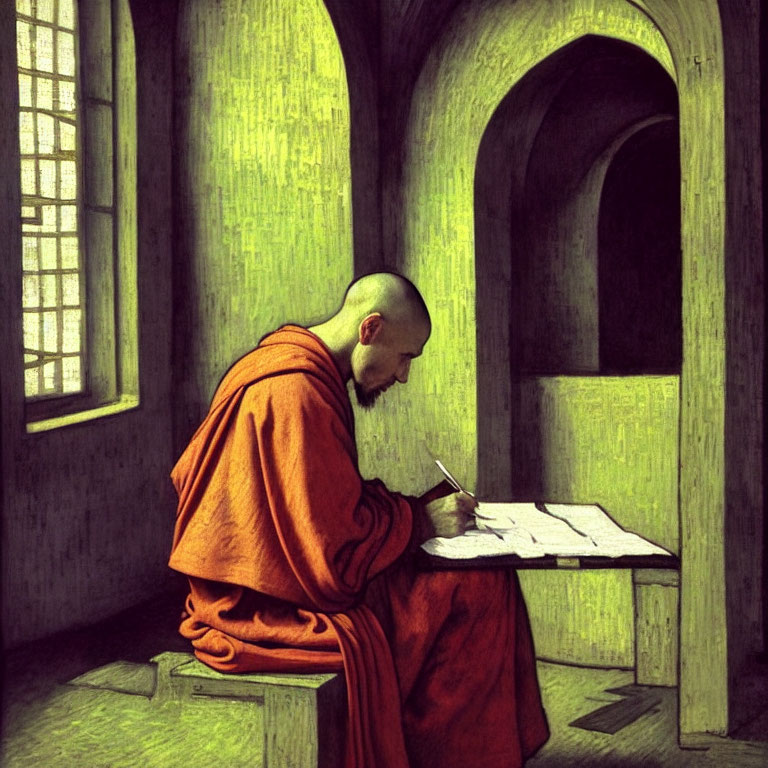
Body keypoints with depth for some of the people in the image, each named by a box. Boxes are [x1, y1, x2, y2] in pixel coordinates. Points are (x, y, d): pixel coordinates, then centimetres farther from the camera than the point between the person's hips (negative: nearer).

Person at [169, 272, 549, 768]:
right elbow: (335, 550, -22)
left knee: (483, 582, 5)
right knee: (480, 589, -12)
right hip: (269, 609, -10)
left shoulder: (291, 368, 11)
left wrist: (414, 508, 7)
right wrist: (422, 520, -10)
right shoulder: (296, 393, -22)